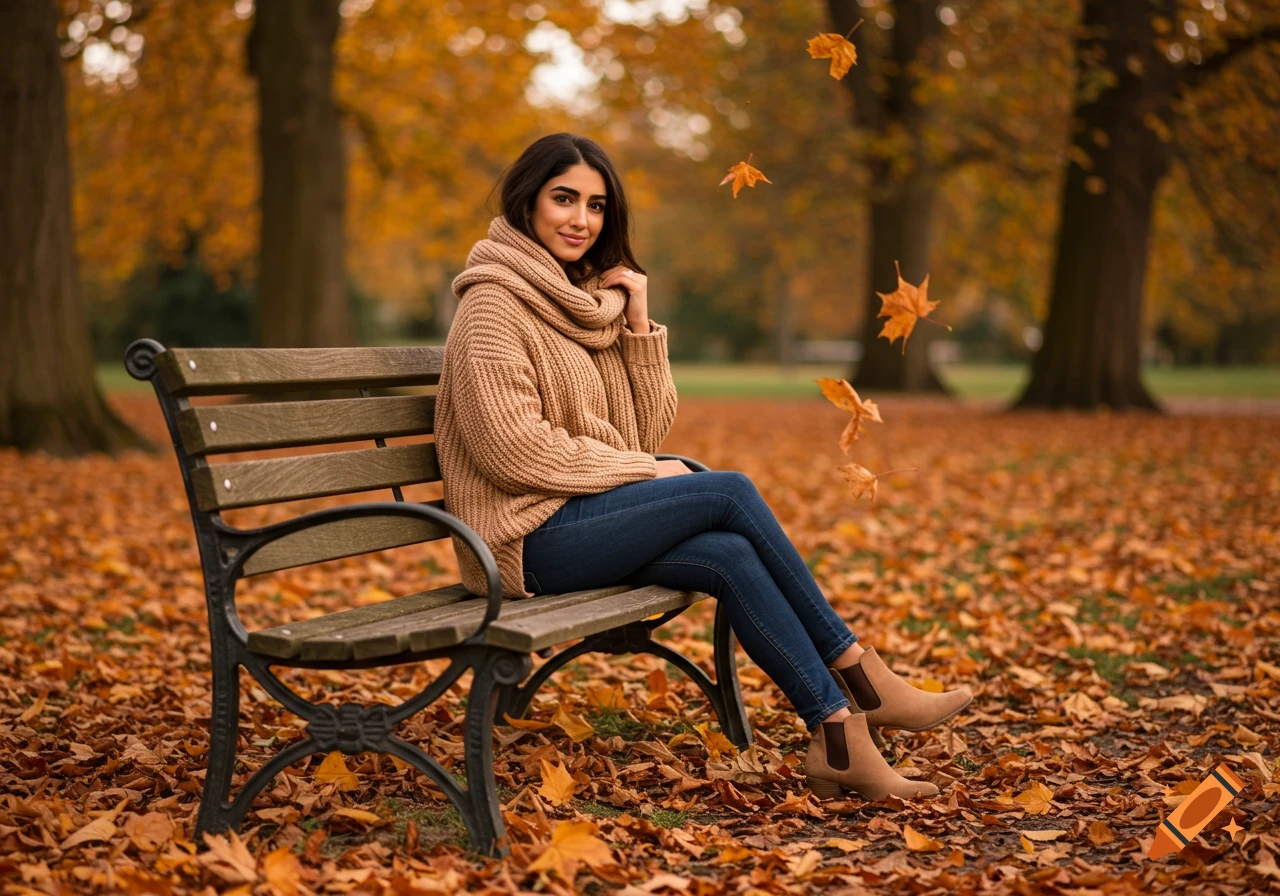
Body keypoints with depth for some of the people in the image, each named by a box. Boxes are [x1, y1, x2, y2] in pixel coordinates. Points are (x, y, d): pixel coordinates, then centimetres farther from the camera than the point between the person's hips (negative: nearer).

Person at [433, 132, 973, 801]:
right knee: (729, 490, -20)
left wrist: (639, 326, -2)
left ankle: (837, 735, -21)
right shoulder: (494, 305, -8)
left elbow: (650, 429, 10)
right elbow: (512, 450, -18)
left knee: (730, 557, -21)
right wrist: (645, 471, -13)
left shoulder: (595, 299, 16)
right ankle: (856, 676, -12)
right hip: (527, 539, -7)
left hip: (587, 520, 7)